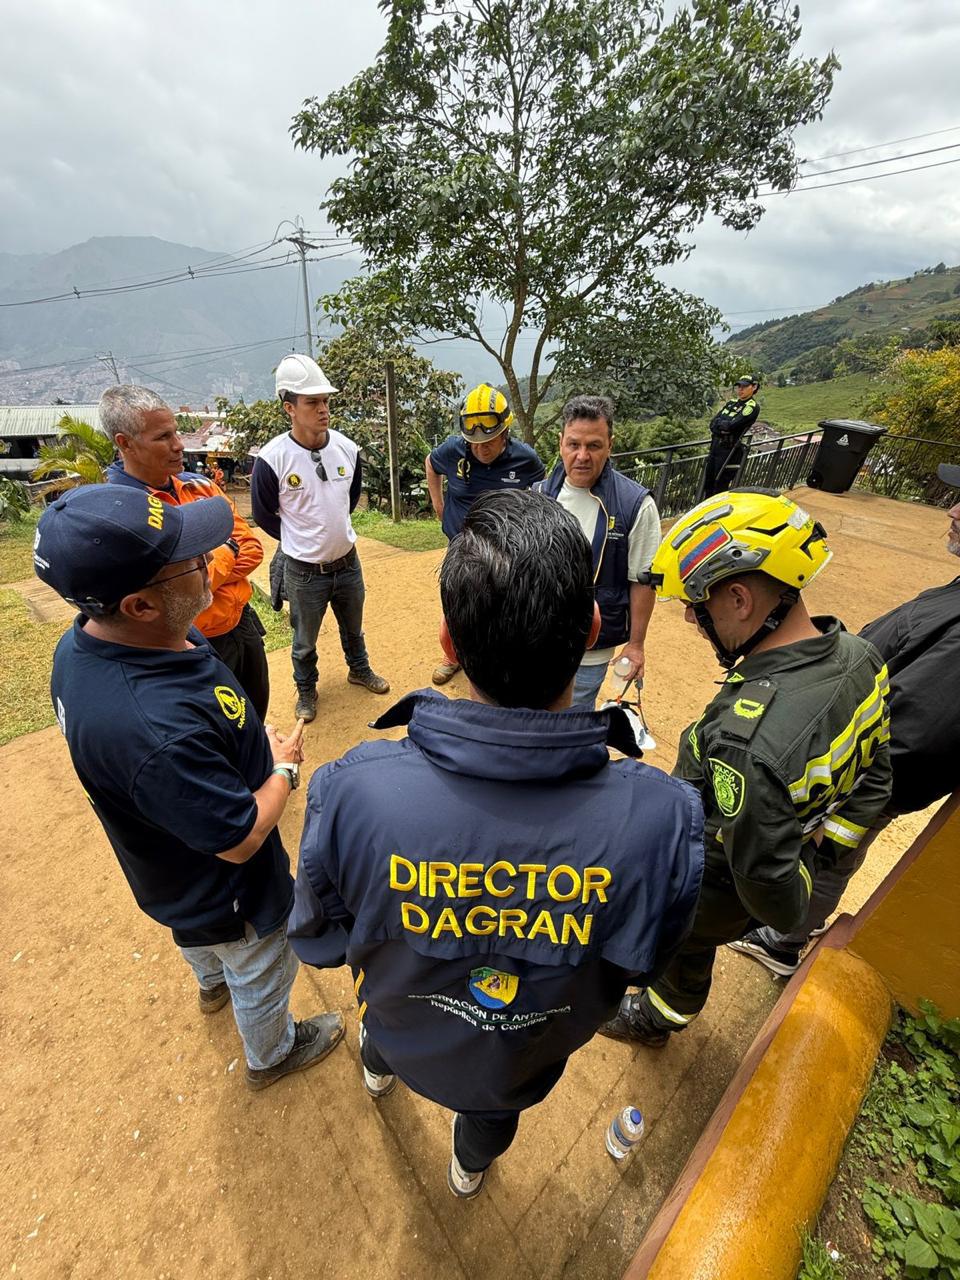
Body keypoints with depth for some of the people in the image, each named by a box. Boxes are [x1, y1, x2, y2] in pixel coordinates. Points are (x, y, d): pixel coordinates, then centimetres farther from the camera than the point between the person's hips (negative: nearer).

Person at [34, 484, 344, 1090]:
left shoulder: (86, 640, -19)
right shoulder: (154, 730, -47)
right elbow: (240, 840, -32)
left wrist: (252, 742, -7)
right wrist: (285, 768, -16)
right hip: (228, 896, -8)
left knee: (202, 937, 40)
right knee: (260, 979, 26)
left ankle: (212, 985, 73)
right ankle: (274, 1054, 58)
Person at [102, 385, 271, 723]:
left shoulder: (199, 485, 0)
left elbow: (252, 547, -3)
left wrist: (203, 570, -19)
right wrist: (226, 552, -14)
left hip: (244, 624, 6)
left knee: (257, 714, 27)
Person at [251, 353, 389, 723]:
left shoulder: (347, 448, -6)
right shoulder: (272, 458, -19)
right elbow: (263, 514, -4)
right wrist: (299, 540, 5)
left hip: (347, 560, 4)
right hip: (304, 569, -3)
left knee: (353, 626, 24)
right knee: (305, 638, 16)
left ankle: (359, 669, 49)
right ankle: (306, 689, 39)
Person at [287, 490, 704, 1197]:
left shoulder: (352, 792, -43)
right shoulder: (662, 815, -41)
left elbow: (318, 940, -21)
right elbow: (641, 959, -19)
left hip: (409, 1032, 1)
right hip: (528, 1059, 1)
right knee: (498, 1107, 39)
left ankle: (379, 1065, 75)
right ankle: (472, 1166, 73)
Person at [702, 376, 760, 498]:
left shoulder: (752, 407, -9)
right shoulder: (732, 402, 13)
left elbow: (732, 425, -21)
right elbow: (712, 425, 5)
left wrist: (718, 422, -4)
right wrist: (723, 426, -13)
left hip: (729, 450, -7)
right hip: (715, 446, 7)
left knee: (720, 488, -2)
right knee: (707, 485, 12)